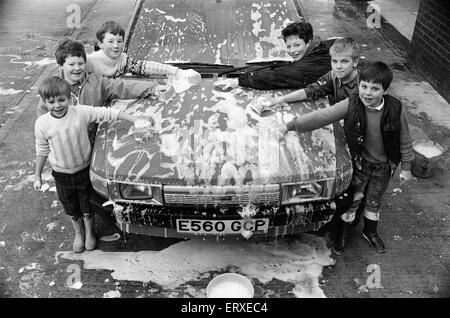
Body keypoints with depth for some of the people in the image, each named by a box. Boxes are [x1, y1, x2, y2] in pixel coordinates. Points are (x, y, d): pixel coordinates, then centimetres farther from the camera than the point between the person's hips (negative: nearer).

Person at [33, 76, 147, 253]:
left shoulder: (82, 112, -20)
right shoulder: (42, 124, -15)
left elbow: (108, 113, -14)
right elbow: (42, 151, -2)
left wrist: (136, 121, -14)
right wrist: (37, 176, 4)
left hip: (84, 170, -1)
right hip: (61, 174, 1)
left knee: (87, 206, 16)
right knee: (71, 208, 20)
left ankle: (89, 232, 45)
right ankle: (78, 233, 48)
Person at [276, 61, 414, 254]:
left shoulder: (395, 110, -21)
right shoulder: (351, 105, -22)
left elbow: (404, 140, -8)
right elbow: (322, 116, -22)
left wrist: (406, 167, 0)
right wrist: (291, 126, -24)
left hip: (383, 166, 1)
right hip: (359, 163, -1)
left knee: (373, 202, 20)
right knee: (351, 199, 12)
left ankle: (370, 232, 46)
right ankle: (342, 232, 37)